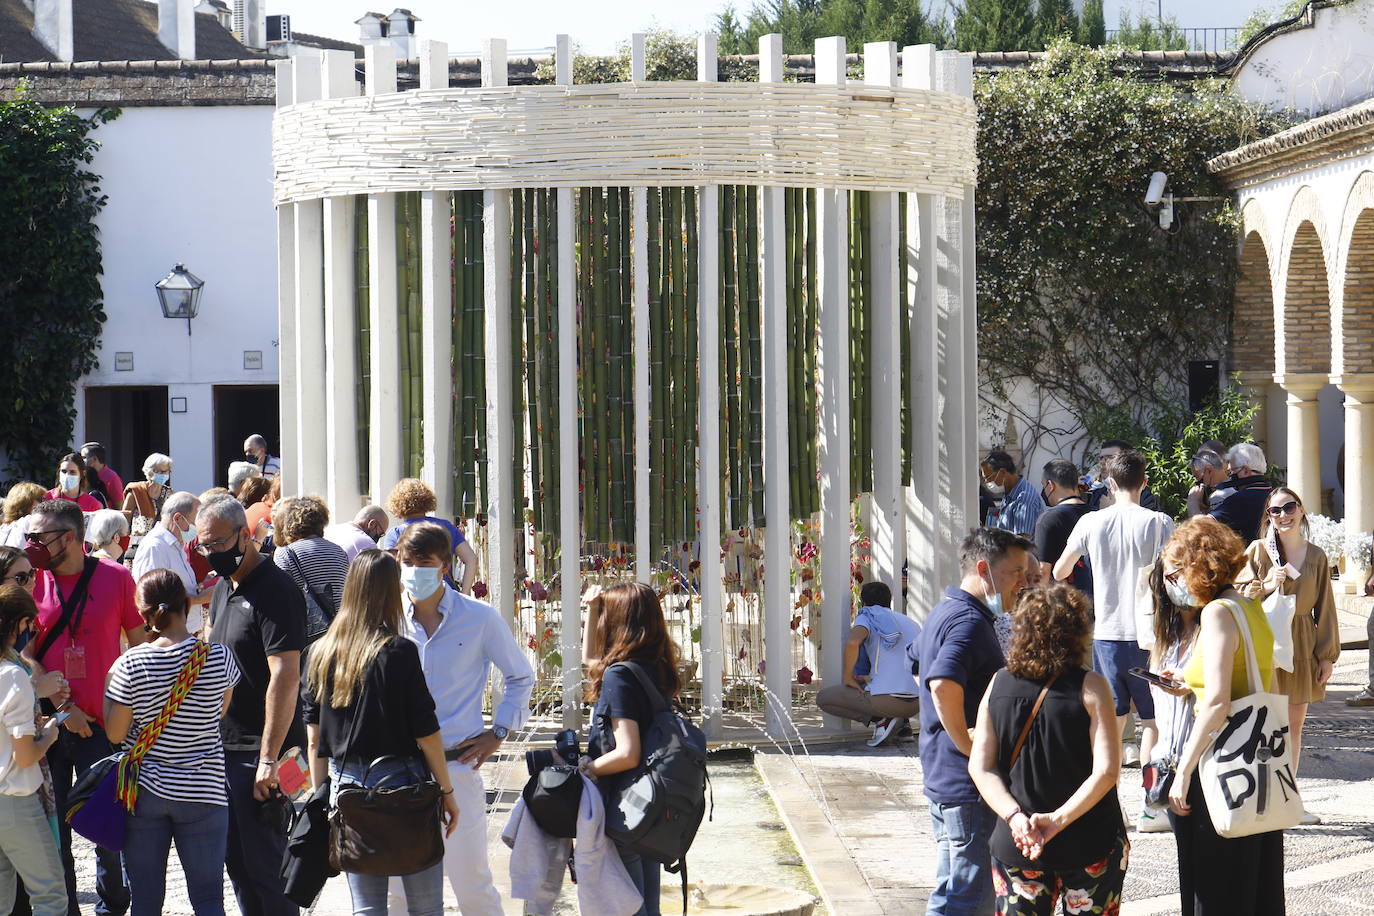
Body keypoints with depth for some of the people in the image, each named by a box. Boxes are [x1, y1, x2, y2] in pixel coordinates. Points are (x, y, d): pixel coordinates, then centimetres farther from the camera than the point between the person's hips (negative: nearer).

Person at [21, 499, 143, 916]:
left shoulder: (116, 578, -2)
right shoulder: (32, 581, 2)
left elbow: (142, 649, 6)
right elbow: (25, 656, -1)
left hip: (101, 725, -2)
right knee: (53, 825, 6)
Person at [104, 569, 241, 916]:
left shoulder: (132, 664, -11)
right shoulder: (219, 657, -8)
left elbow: (115, 733, -3)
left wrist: (109, 682, 9)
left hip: (143, 793, 0)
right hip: (203, 793, 0)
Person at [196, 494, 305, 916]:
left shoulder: (275, 590, -15)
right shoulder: (223, 587, 14)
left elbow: (285, 677, -22)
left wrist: (268, 759, -24)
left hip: (259, 752, -9)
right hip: (225, 747, 9)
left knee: (263, 864, -5)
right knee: (236, 860, 13)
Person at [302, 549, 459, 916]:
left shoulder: (320, 654, 4)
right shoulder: (398, 651, -10)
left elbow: (315, 739, 7)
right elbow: (426, 733, -9)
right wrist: (447, 792, 1)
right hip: (402, 784, -5)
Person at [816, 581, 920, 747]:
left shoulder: (866, 618, 3)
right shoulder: (911, 623, 22)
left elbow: (852, 643, -20)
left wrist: (848, 678, -5)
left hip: (886, 699, -6)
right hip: (917, 703, 7)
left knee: (823, 698, 11)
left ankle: (880, 720, -3)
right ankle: (902, 723, 12)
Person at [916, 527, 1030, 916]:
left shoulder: (944, 613, 15)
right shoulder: (970, 620, -18)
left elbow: (926, 677, 29)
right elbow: (943, 685, -34)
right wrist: (969, 745, -22)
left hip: (943, 779, 11)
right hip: (968, 786, -11)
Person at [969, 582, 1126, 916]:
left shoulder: (999, 684, 0)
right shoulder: (1090, 686, -11)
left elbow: (980, 767, -3)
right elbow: (1106, 771, -18)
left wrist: (1014, 815, -12)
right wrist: (1059, 819, -16)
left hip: (1015, 847, 3)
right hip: (1088, 846, -3)